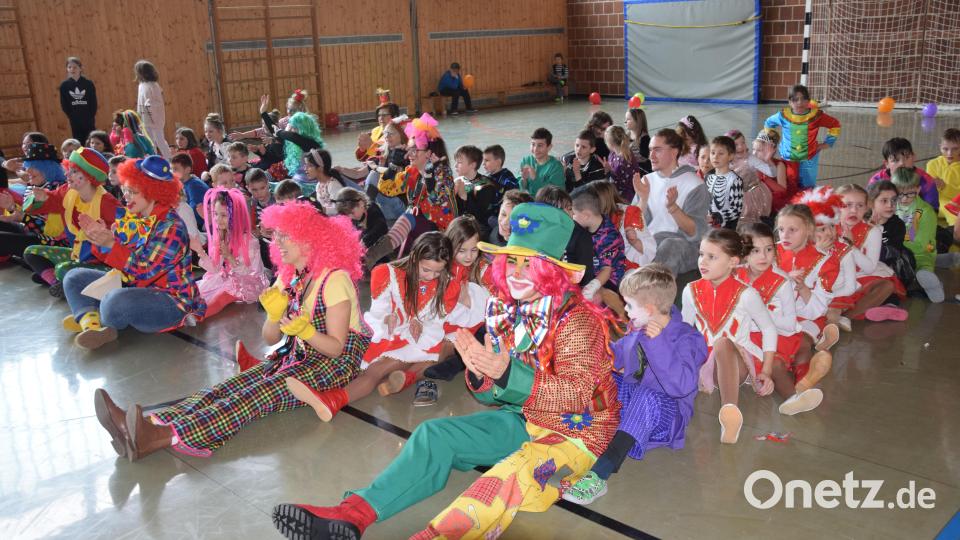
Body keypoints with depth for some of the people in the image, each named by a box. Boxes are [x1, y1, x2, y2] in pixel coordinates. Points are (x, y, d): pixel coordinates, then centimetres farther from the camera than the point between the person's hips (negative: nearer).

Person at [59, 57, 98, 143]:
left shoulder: (88, 83, -3)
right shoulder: (64, 85, -1)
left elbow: (93, 103, -1)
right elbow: (64, 105, 2)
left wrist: (92, 118, -4)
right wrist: (72, 117, -4)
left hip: (89, 121, -1)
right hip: (75, 122, 1)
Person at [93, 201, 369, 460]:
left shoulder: (335, 279, -14)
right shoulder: (288, 276, 9)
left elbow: (336, 348, -15)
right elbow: (270, 338, 7)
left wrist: (305, 330, -33)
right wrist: (275, 317, -15)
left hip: (334, 363, -7)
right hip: (295, 355, 7)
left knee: (260, 393, -30)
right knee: (228, 387, -18)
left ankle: (166, 436, -50)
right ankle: (152, 424, -39)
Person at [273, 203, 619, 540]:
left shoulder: (577, 321, -20)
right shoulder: (505, 312, -1)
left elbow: (576, 396, -29)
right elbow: (492, 395, 3)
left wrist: (509, 374, -43)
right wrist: (480, 374, -22)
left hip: (576, 432, -6)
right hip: (523, 419, 6)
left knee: (512, 476, -35)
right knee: (436, 434, -8)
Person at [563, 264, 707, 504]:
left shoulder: (687, 339, -19)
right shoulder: (639, 328, 3)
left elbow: (681, 386, -36)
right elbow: (617, 356, 22)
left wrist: (657, 342, -37)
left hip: (666, 412, -8)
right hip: (631, 400, 8)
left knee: (646, 397, -40)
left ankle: (599, 476, -50)